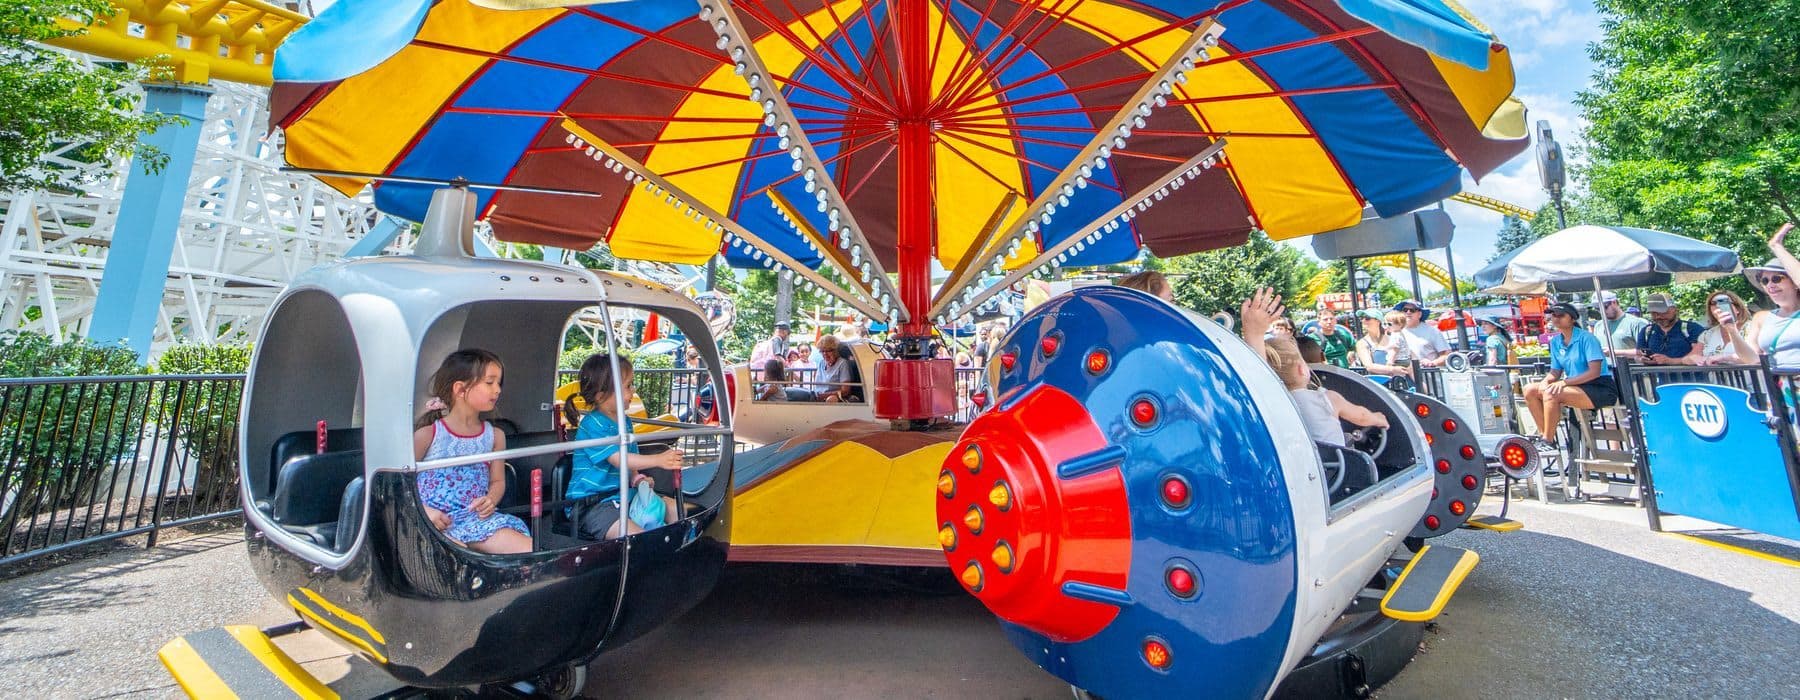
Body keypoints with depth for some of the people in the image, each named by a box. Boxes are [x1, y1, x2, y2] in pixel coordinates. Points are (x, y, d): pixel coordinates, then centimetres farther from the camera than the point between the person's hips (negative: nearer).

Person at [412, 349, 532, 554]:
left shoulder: (494, 436, 11)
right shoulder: (428, 433, -1)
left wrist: (490, 500, -3)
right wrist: (423, 510, -13)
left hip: (476, 517, 3)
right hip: (435, 522, -3)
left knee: (532, 552, -21)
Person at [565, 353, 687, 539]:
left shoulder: (625, 421, 12)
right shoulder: (591, 424, -16)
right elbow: (618, 459, -26)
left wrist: (636, 477, 1)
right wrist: (658, 460, -34)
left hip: (622, 494, 9)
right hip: (590, 502, -9)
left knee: (673, 506, 5)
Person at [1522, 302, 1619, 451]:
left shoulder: (1586, 338, -12)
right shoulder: (1555, 341, 8)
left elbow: (1595, 371, -19)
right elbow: (1555, 372, 12)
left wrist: (1564, 382, -26)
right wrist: (1546, 381, -10)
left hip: (1600, 389, -7)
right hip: (1576, 386, 7)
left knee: (1551, 393, -31)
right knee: (1530, 390, -6)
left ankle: (1548, 441, -20)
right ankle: (1543, 434, -4)